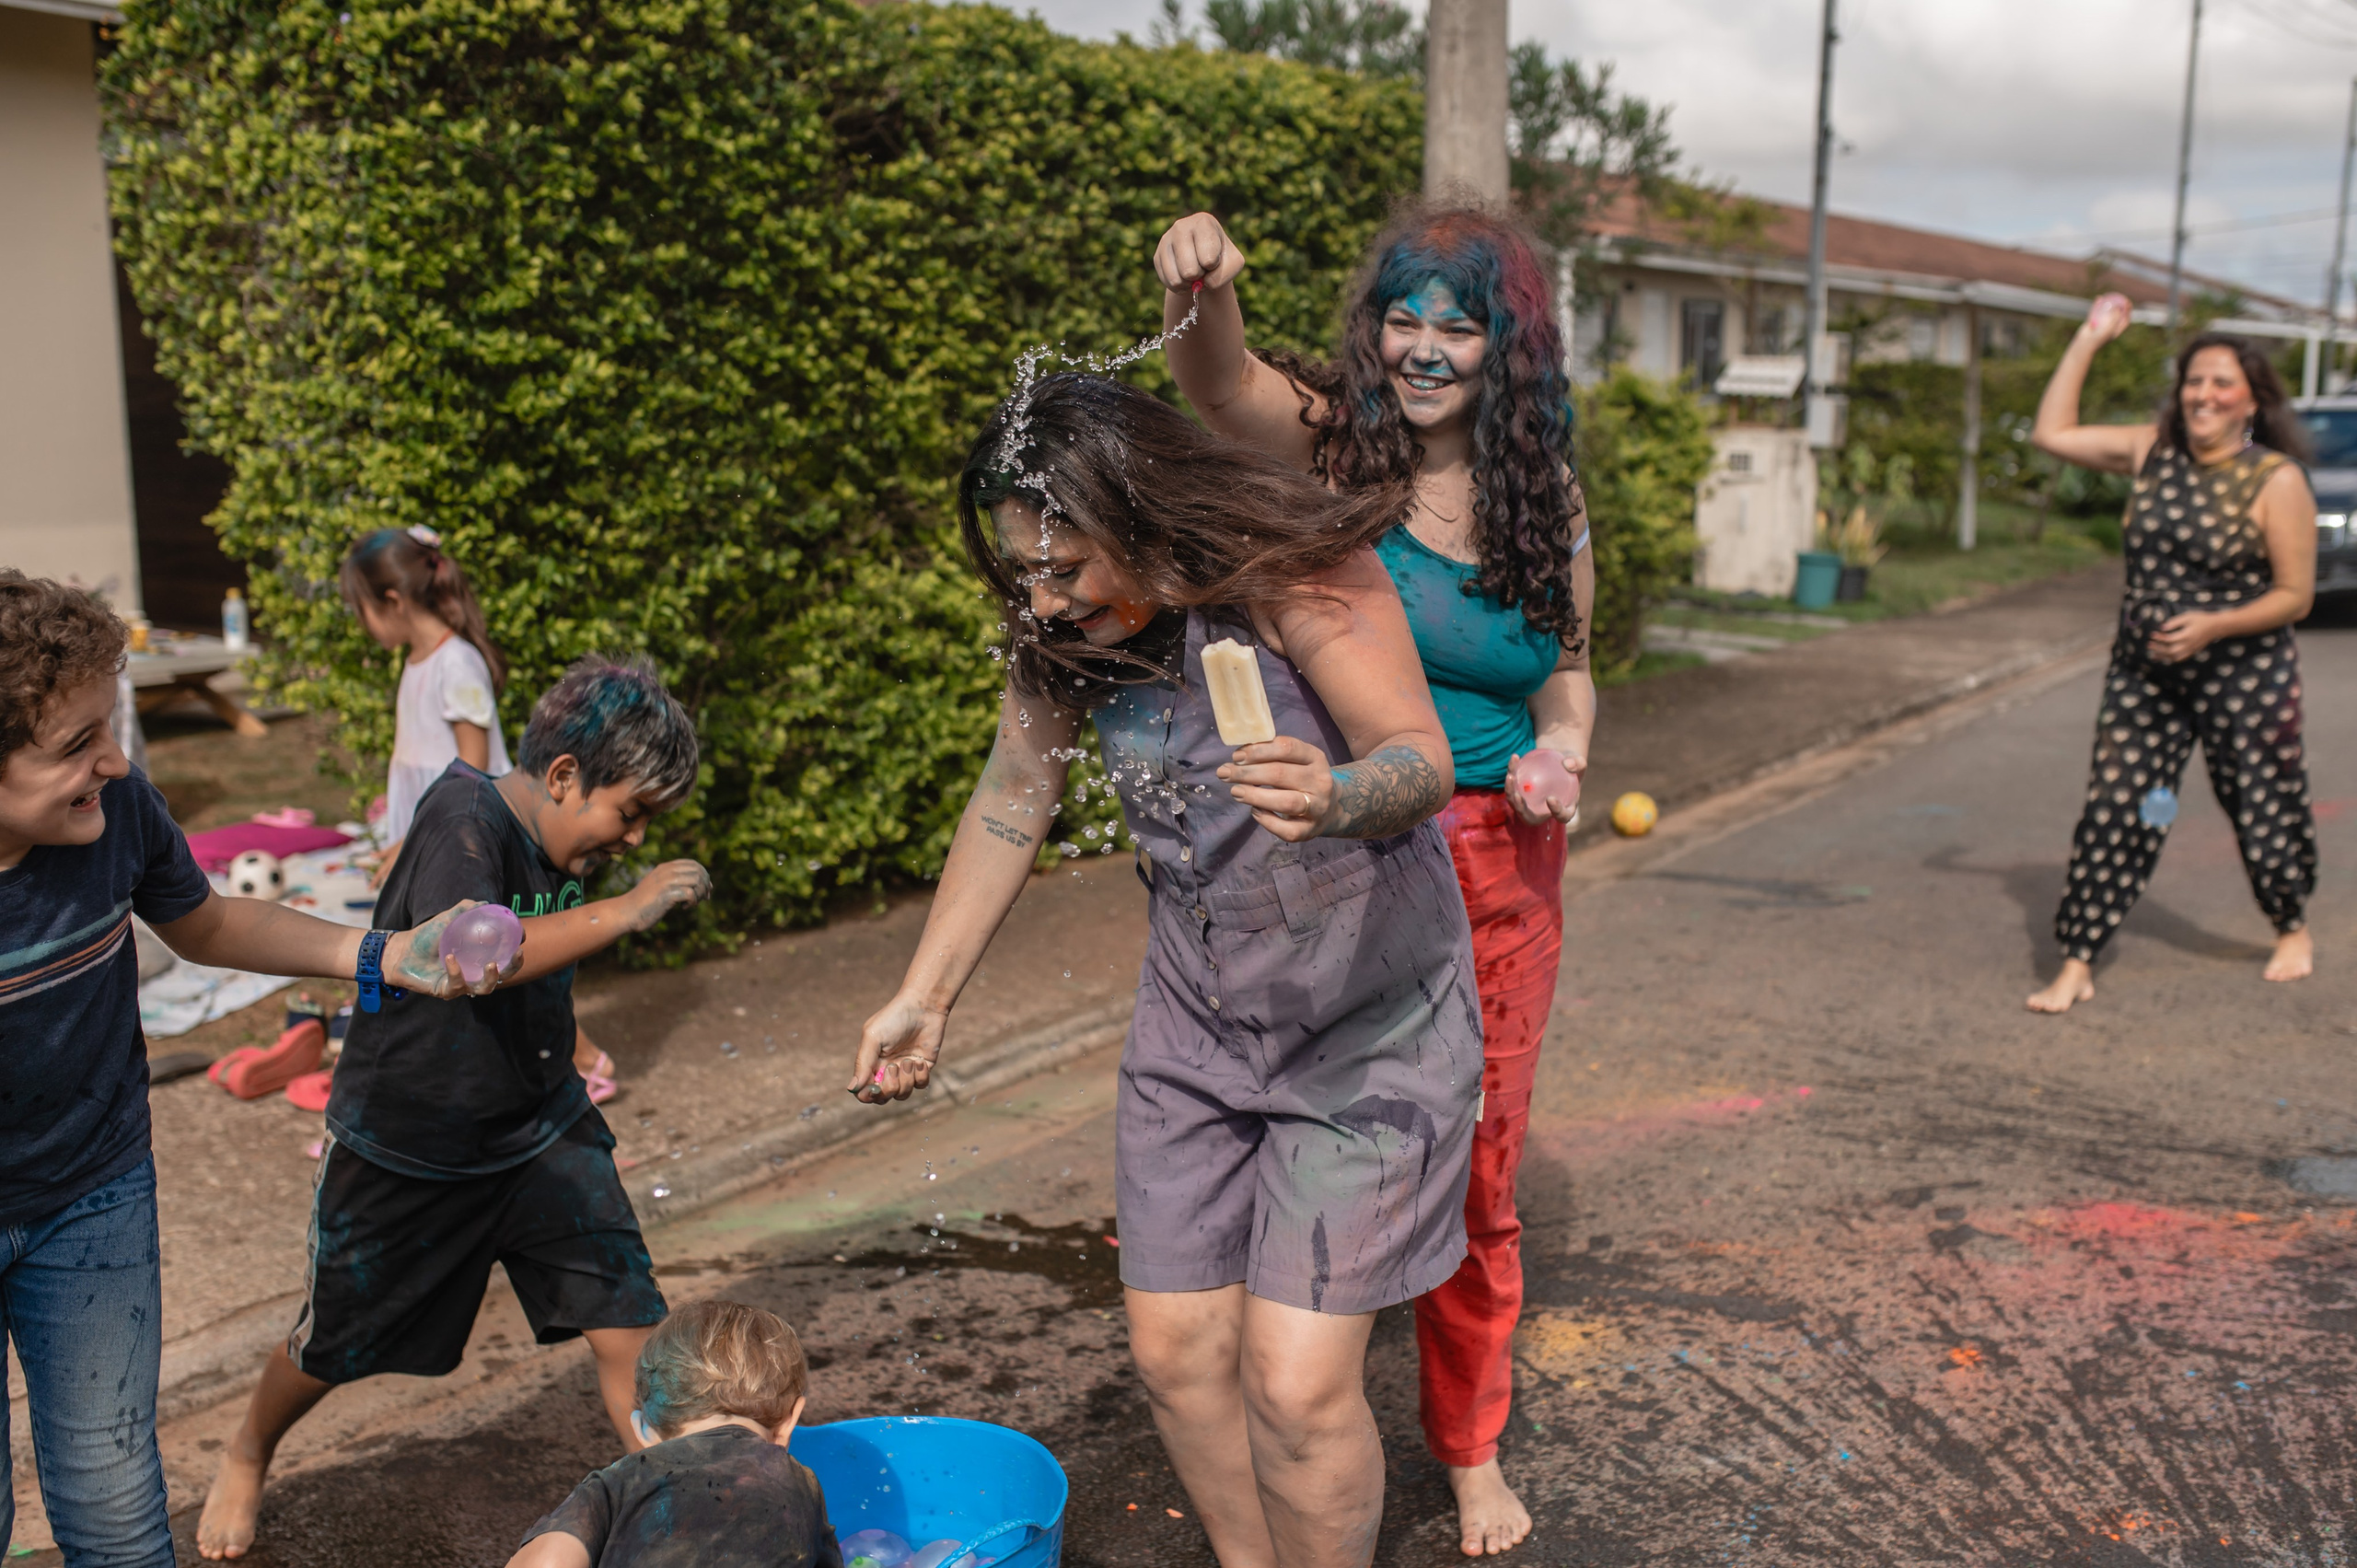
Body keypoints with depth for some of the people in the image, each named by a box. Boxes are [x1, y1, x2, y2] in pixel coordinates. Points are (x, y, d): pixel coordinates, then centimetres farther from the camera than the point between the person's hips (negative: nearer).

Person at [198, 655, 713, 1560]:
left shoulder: (565, 846, -1)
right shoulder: (465, 816, -24)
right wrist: (625, 910, -40)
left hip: (541, 1134, 5)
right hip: (406, 1146, -5)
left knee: (627, 1327, -7)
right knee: (335, 1346, 18)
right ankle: (247, 1457, 49)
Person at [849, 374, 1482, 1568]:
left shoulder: (1296, 575, -23)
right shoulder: (1066, 634, -6)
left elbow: (1421, 754, -30)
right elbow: (1011, 803, 6)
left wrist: (1338, 799, -54)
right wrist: (925, 995, 11)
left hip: (1372, 1022, -5)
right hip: (1195, 1025, 6)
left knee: (1299, 1384, -10)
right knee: (1175, 1349, 9)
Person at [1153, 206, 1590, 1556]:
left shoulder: (1546, 501, 3)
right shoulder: (1337, 448, -7)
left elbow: (1566, 672, 13)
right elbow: (1225, 388, -28)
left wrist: (1561, 751, -8)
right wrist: (1205, 294, -49)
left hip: (1494, 864, 3)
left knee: (1476, 1163, 14)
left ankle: (1472, 1445, 35)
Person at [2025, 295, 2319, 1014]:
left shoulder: (2276, 481, -11)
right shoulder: (2153, 452, 2)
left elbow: (2296, 594, -10)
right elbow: (2052, 433, 3)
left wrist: (2213, 625, -24)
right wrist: (2088, 339, 3)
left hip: (2244, 674, -3)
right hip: (2143, 672, 3)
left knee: (2262, 808, 11)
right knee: (2113, 811, -3)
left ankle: (2293, 931, 41)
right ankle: (2076, 966, 1)